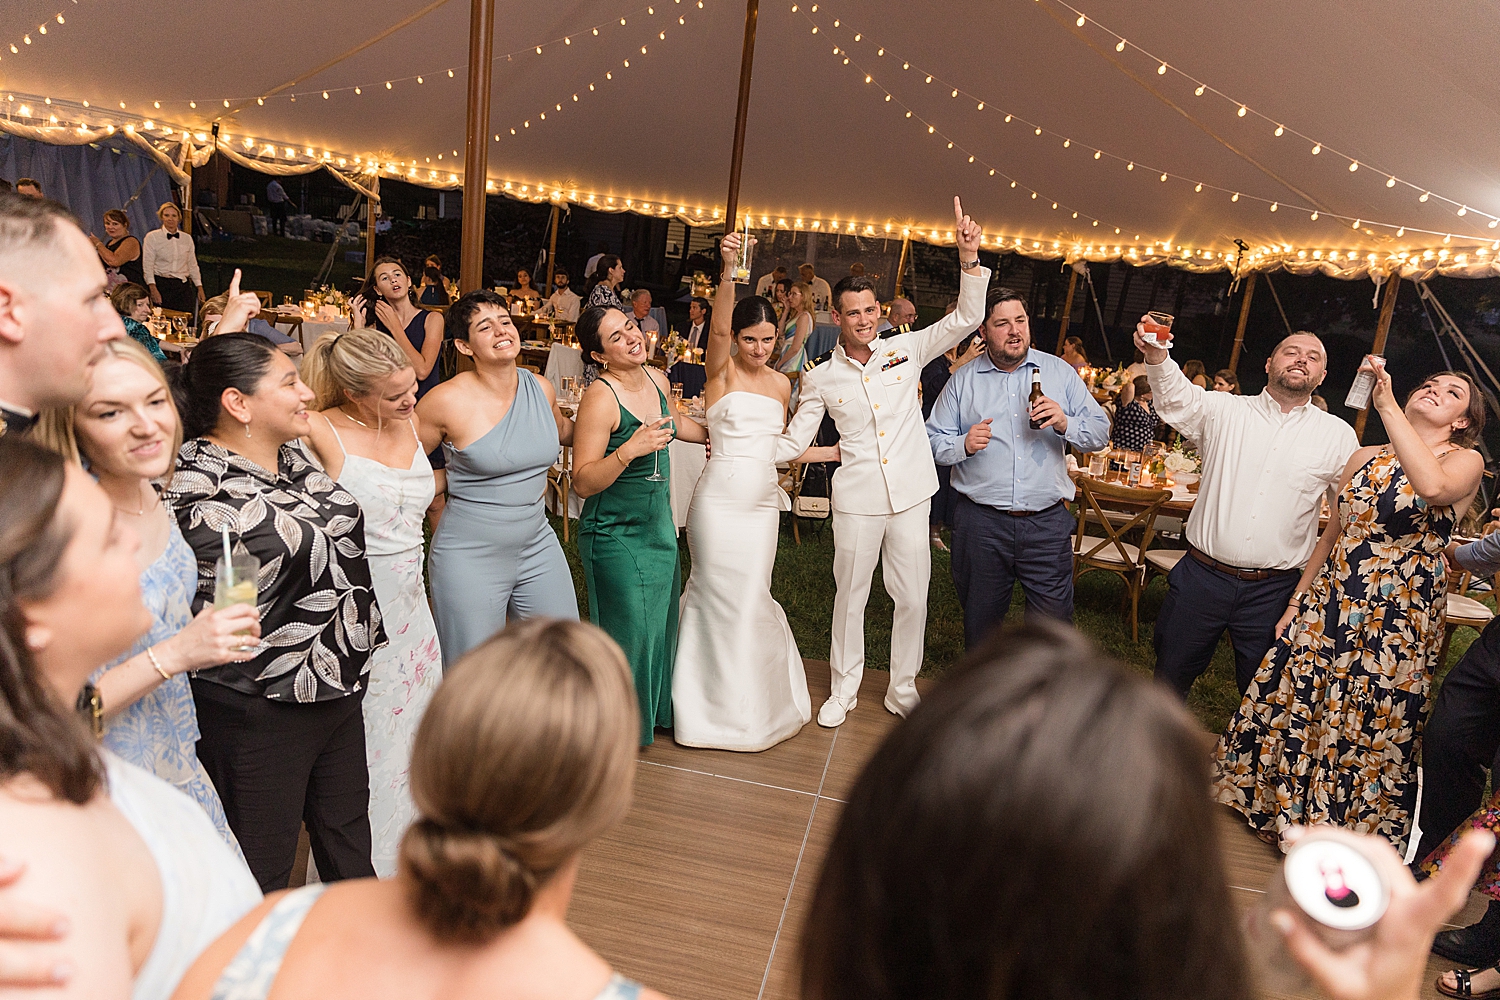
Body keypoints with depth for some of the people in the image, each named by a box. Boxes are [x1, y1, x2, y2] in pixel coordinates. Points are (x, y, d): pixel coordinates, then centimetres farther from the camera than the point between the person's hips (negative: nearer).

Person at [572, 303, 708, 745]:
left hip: (658, 524, 8)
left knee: (661, 620, 20)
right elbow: (583, 482, -25)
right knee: (628, 628, 5)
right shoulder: (601, 397, -22)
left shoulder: (657, 379, 0)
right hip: (615, 533, -7)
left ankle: (655, 708, 42)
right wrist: (629, 450, -37)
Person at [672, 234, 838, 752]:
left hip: (763, 502, 5)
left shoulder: (780, 383, 11)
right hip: (720, 499, -4)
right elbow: (718, 327, -25)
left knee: (751, 597, 10)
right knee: (719, 594, 3)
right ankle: (714, 698, 22)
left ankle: (753, 699, 30)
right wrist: (728, 270, -38)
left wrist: (831, 452, 23)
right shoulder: (721, 370, -4)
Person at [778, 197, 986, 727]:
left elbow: (967, 317, -4)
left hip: (911, 497, 1)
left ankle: (903, 689, 29)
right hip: (857, 499, -1)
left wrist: (969, 256, -17)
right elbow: (794, 440, 5)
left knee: (913, 599, 9)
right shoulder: (821, 377, 1)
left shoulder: (906, 349, 1)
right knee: (850, 597, 11)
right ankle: (844, 689, 30)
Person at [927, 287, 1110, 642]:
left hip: (1047, 523, 0)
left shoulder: (1060, 371, 7)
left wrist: (1064, 424, -15)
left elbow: (1100, 432, 4)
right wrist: (963, 444, -17)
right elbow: (933, 440, 2)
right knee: (980, 620, 14)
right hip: (980, 523, 0)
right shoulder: (963, 380, 5)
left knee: (1054, 622, 2)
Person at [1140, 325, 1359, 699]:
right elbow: (1179, 399, -16)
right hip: (1202, 577, 0)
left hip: (1274, 591, 1)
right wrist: (1157, 356, -36)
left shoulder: (1338, 435, 6)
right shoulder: (1224, 410, 3)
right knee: (1171, 676, 12)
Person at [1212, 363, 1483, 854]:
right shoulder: (1366, 457, 9)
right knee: (1295, 707, 11)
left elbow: (1432, 487, -31)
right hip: (1331, 604, 5)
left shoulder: (1466, 461, -5)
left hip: (1398, 620, -4)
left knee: (1370, 728, 6)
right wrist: (1296, 602, 12)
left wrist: (1387, 406, -29)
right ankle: (1280, 809, 33)